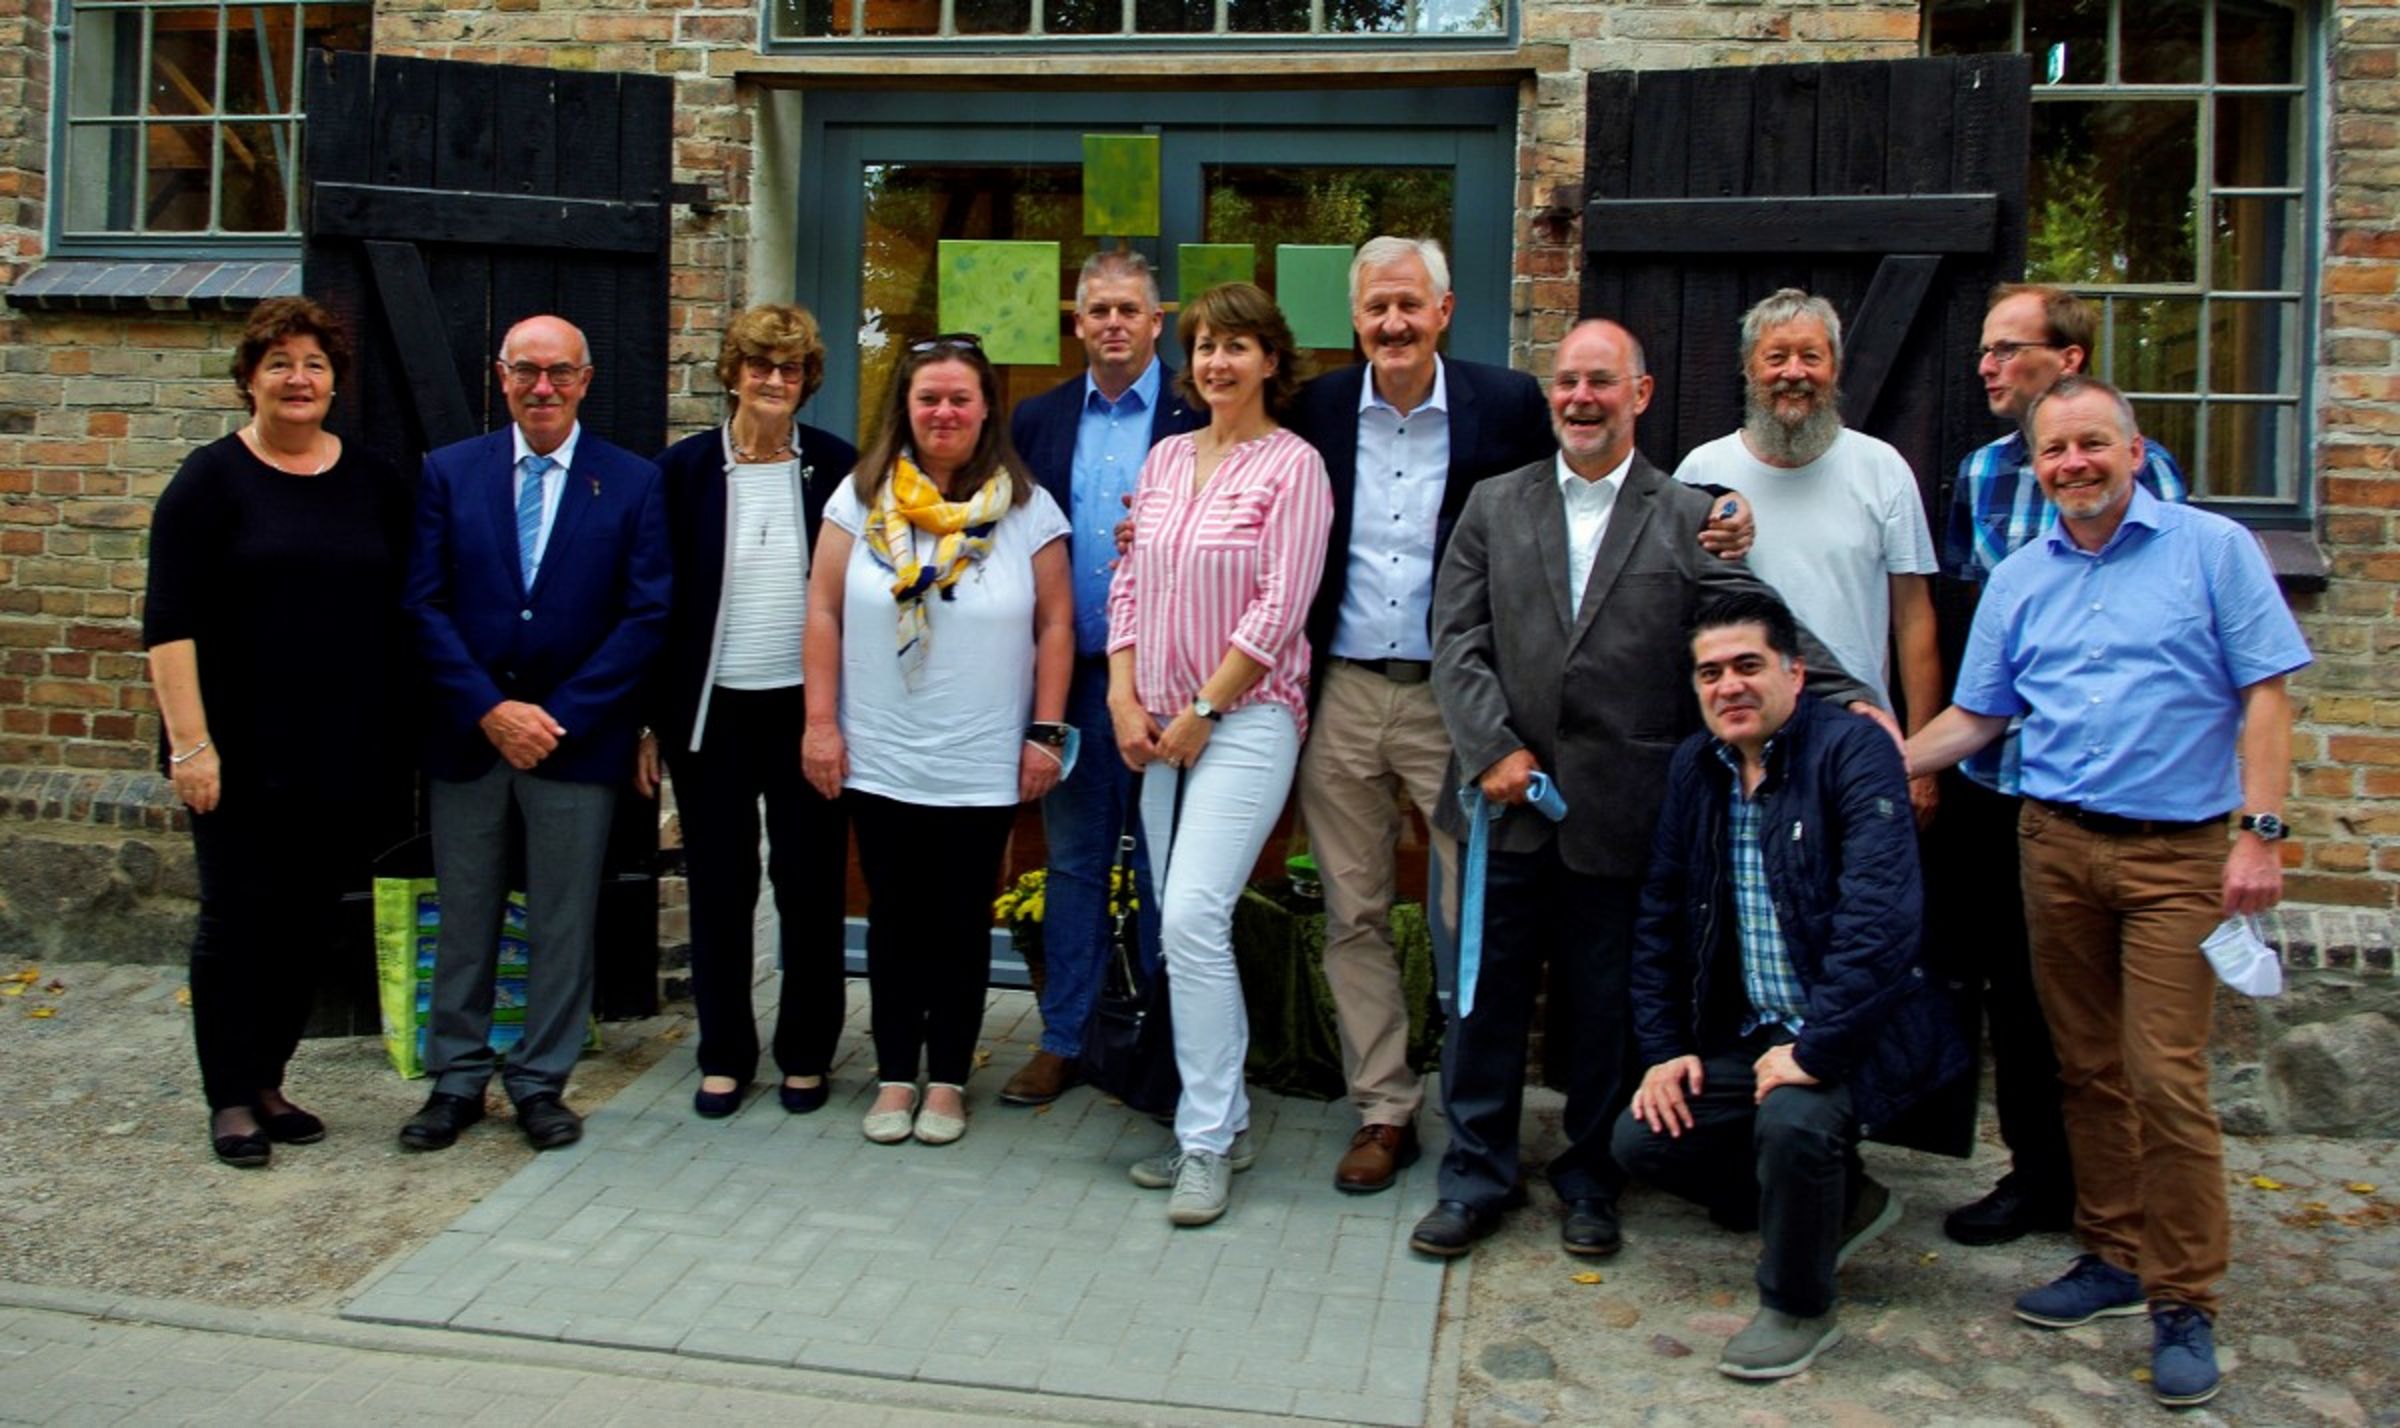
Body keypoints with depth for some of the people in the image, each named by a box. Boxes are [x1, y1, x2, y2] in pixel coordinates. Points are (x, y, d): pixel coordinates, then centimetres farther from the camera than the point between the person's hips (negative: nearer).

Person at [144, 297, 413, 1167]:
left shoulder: (374, 483, 7)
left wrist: (399, 728, 8)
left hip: (346, 752, 4)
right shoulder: (211, 480, -3)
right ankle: (229, 1099, 15)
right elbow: (170, 623, -9)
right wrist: (190, 743, -16)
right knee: (236, 921, 3)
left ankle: (268, 1082, 24)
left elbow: (406, 607, 13)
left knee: (308, 923, 9)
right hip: (242, 753, -4)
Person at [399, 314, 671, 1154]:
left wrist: (562, 717, -11)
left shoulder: (634, 484, 1)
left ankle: (541, 1082, 21)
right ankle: (456, 1078, 24)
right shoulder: (447, 473, 5)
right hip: (466, 733, 1)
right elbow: (424, 606, -1)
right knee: (463, 918, 10)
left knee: (563, 921, 7)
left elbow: (646, 615, -5)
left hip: (578, 736, -1)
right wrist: (489, 710, -11)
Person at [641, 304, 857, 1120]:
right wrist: (647, 720, -1)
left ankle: (806, 1054, 21)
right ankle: (724, 1055, 22)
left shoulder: (836, 467, 1)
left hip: (807, 706, 0)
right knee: (719, 886, 8)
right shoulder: (685, 469, 1)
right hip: (712, 708, 1)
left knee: (811, 882, 6)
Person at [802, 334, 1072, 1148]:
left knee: (962, 925, 8)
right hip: (877, 760, 1)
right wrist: (821, 723, -3)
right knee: (894, 921, 10)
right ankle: (895, 1077, 21)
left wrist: (1045, 731, -5)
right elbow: (824, 612, 2)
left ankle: (947, 1081, 19)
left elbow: (1055, 624, 0)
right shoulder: (861, 498, 2)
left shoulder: (1027, 507, 0)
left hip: (983, 766, -1)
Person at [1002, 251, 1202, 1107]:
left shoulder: (1197, 421, -2)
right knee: (1073, 863, 12)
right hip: (1069, 676, 4)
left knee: (1165, 870, 6)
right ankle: (1063, 1039, 22)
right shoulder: (1037, 421, 9)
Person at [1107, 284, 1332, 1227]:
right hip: (1161, 725, 7)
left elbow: (1279, 608, -12)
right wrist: (1125, 700, 1)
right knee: (1186, 927, 8)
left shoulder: (1294, 465, -6)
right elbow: (1131, 584, 12)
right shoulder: (1166, 457, 13)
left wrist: (1203, 710, -11)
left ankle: (1209, 1141, -3)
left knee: (1193, 918, -15)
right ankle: (1220, 1122, 20)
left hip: (1247, 717, -6)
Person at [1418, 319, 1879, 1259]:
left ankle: (1589, 1180, 28)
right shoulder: (1494, 507, 9)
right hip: (1508, 803, 1)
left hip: (1621, 816, -1)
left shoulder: (1688, 517, 5)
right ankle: (1477, 1174, 23)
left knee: (1607, 1012, 10)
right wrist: (1492, 749, -10)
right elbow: (1457, 643, 2)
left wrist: (1844, 697, -16)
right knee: (1486, 998, 8)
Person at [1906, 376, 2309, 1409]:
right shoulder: (2017, 581, 11)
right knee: (2087, 1069, 10)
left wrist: (2261, 832, -11)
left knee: (2165, 1075, -7)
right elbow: (1975, 718, 12)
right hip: (2055, 846, 4)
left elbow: (2265, 696, -3)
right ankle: (2115, 1257, 24)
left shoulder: (2212, 550, 0)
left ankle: (2184, 1300, 6)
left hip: (2177, 854, -4)